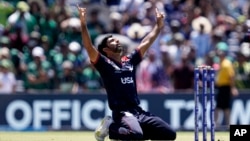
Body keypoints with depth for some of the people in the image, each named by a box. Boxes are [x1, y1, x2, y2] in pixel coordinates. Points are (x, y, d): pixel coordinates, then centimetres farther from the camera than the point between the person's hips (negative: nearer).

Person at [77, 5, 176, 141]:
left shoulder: (129, 61, 19)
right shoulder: (105, 64, 1)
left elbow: (146, 43, 28)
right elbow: (89, 47, -13)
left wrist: (159, 25, 29)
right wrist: (83, 24, -23)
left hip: (139, 112, 7)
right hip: (121, 113, -7)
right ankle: (110, 126, -6)